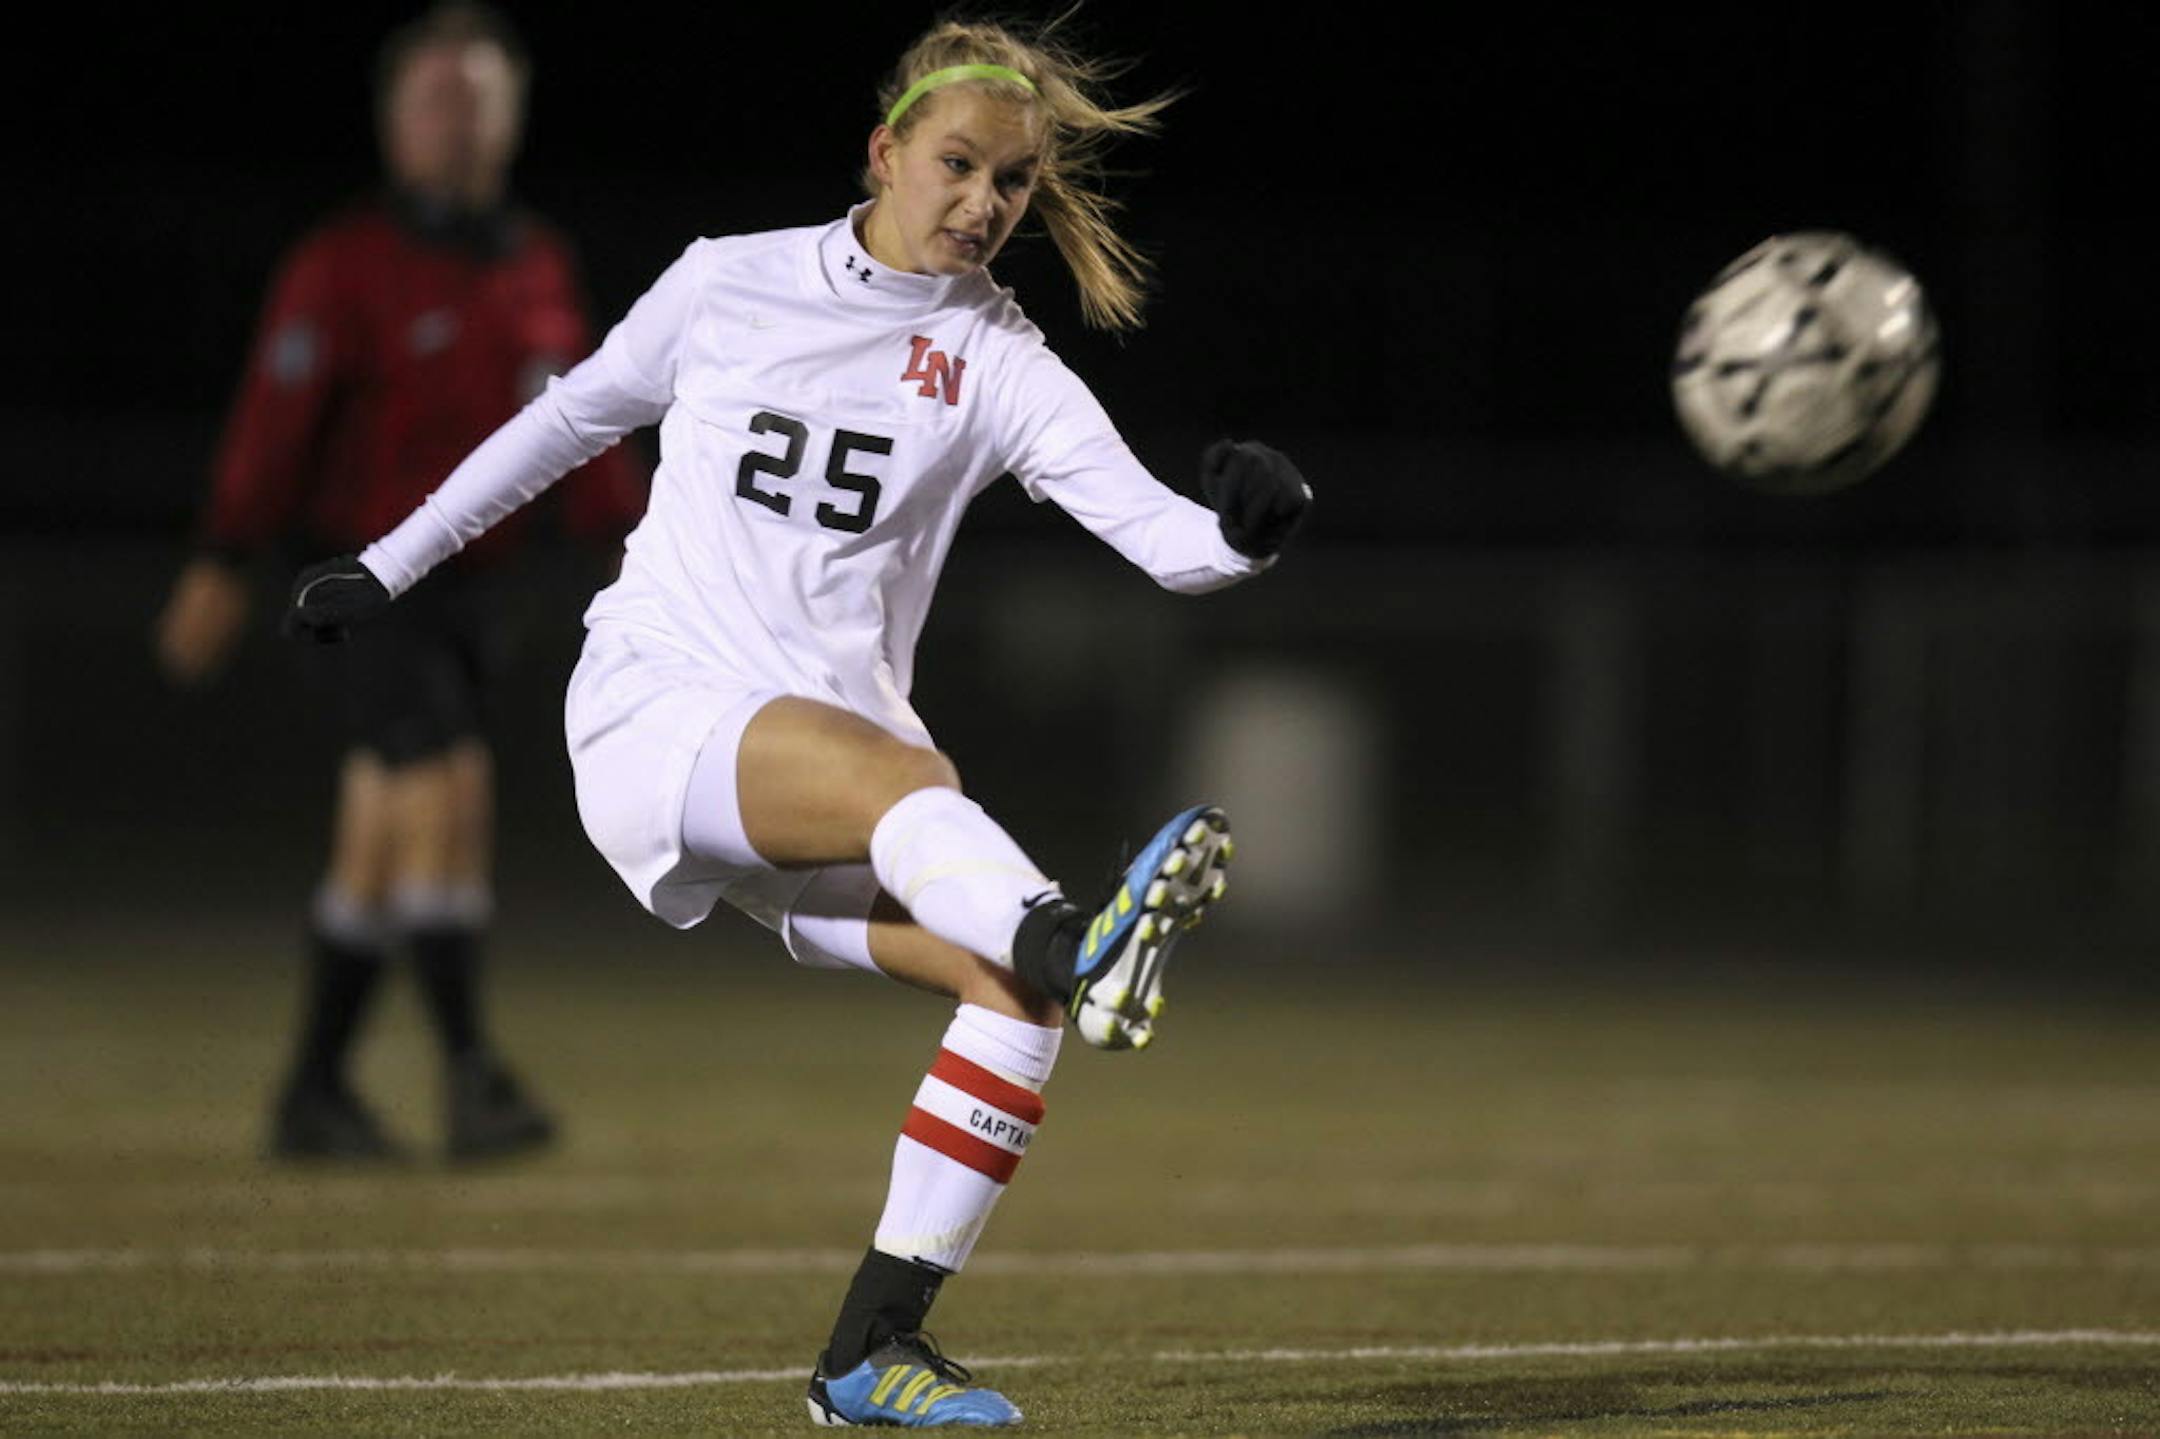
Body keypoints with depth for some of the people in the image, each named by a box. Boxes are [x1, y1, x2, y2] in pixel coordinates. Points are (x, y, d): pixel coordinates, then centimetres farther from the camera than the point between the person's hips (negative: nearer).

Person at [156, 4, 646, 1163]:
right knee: (447, 794, -19)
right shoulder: (343, 269, -8)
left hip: (477, 580, 6)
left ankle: (314, 1092, 16)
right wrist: (223, 567, -15)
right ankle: (469, 1073, -19)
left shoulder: (538, 269, 11)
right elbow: (276, 417, -12)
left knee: (377, 849, 9)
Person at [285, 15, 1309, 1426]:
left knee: (1023, 986, -22)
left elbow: (1158, 532, -6)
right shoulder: (727, 286, 6)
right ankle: (1075, 947, -69)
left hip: (824, 787, 4)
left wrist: (1243, 529, -29)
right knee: (899, 778, -36)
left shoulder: (1003, 367, 7)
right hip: (655, 713, -3)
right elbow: (568, 418, 21)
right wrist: (387, 565, 28)